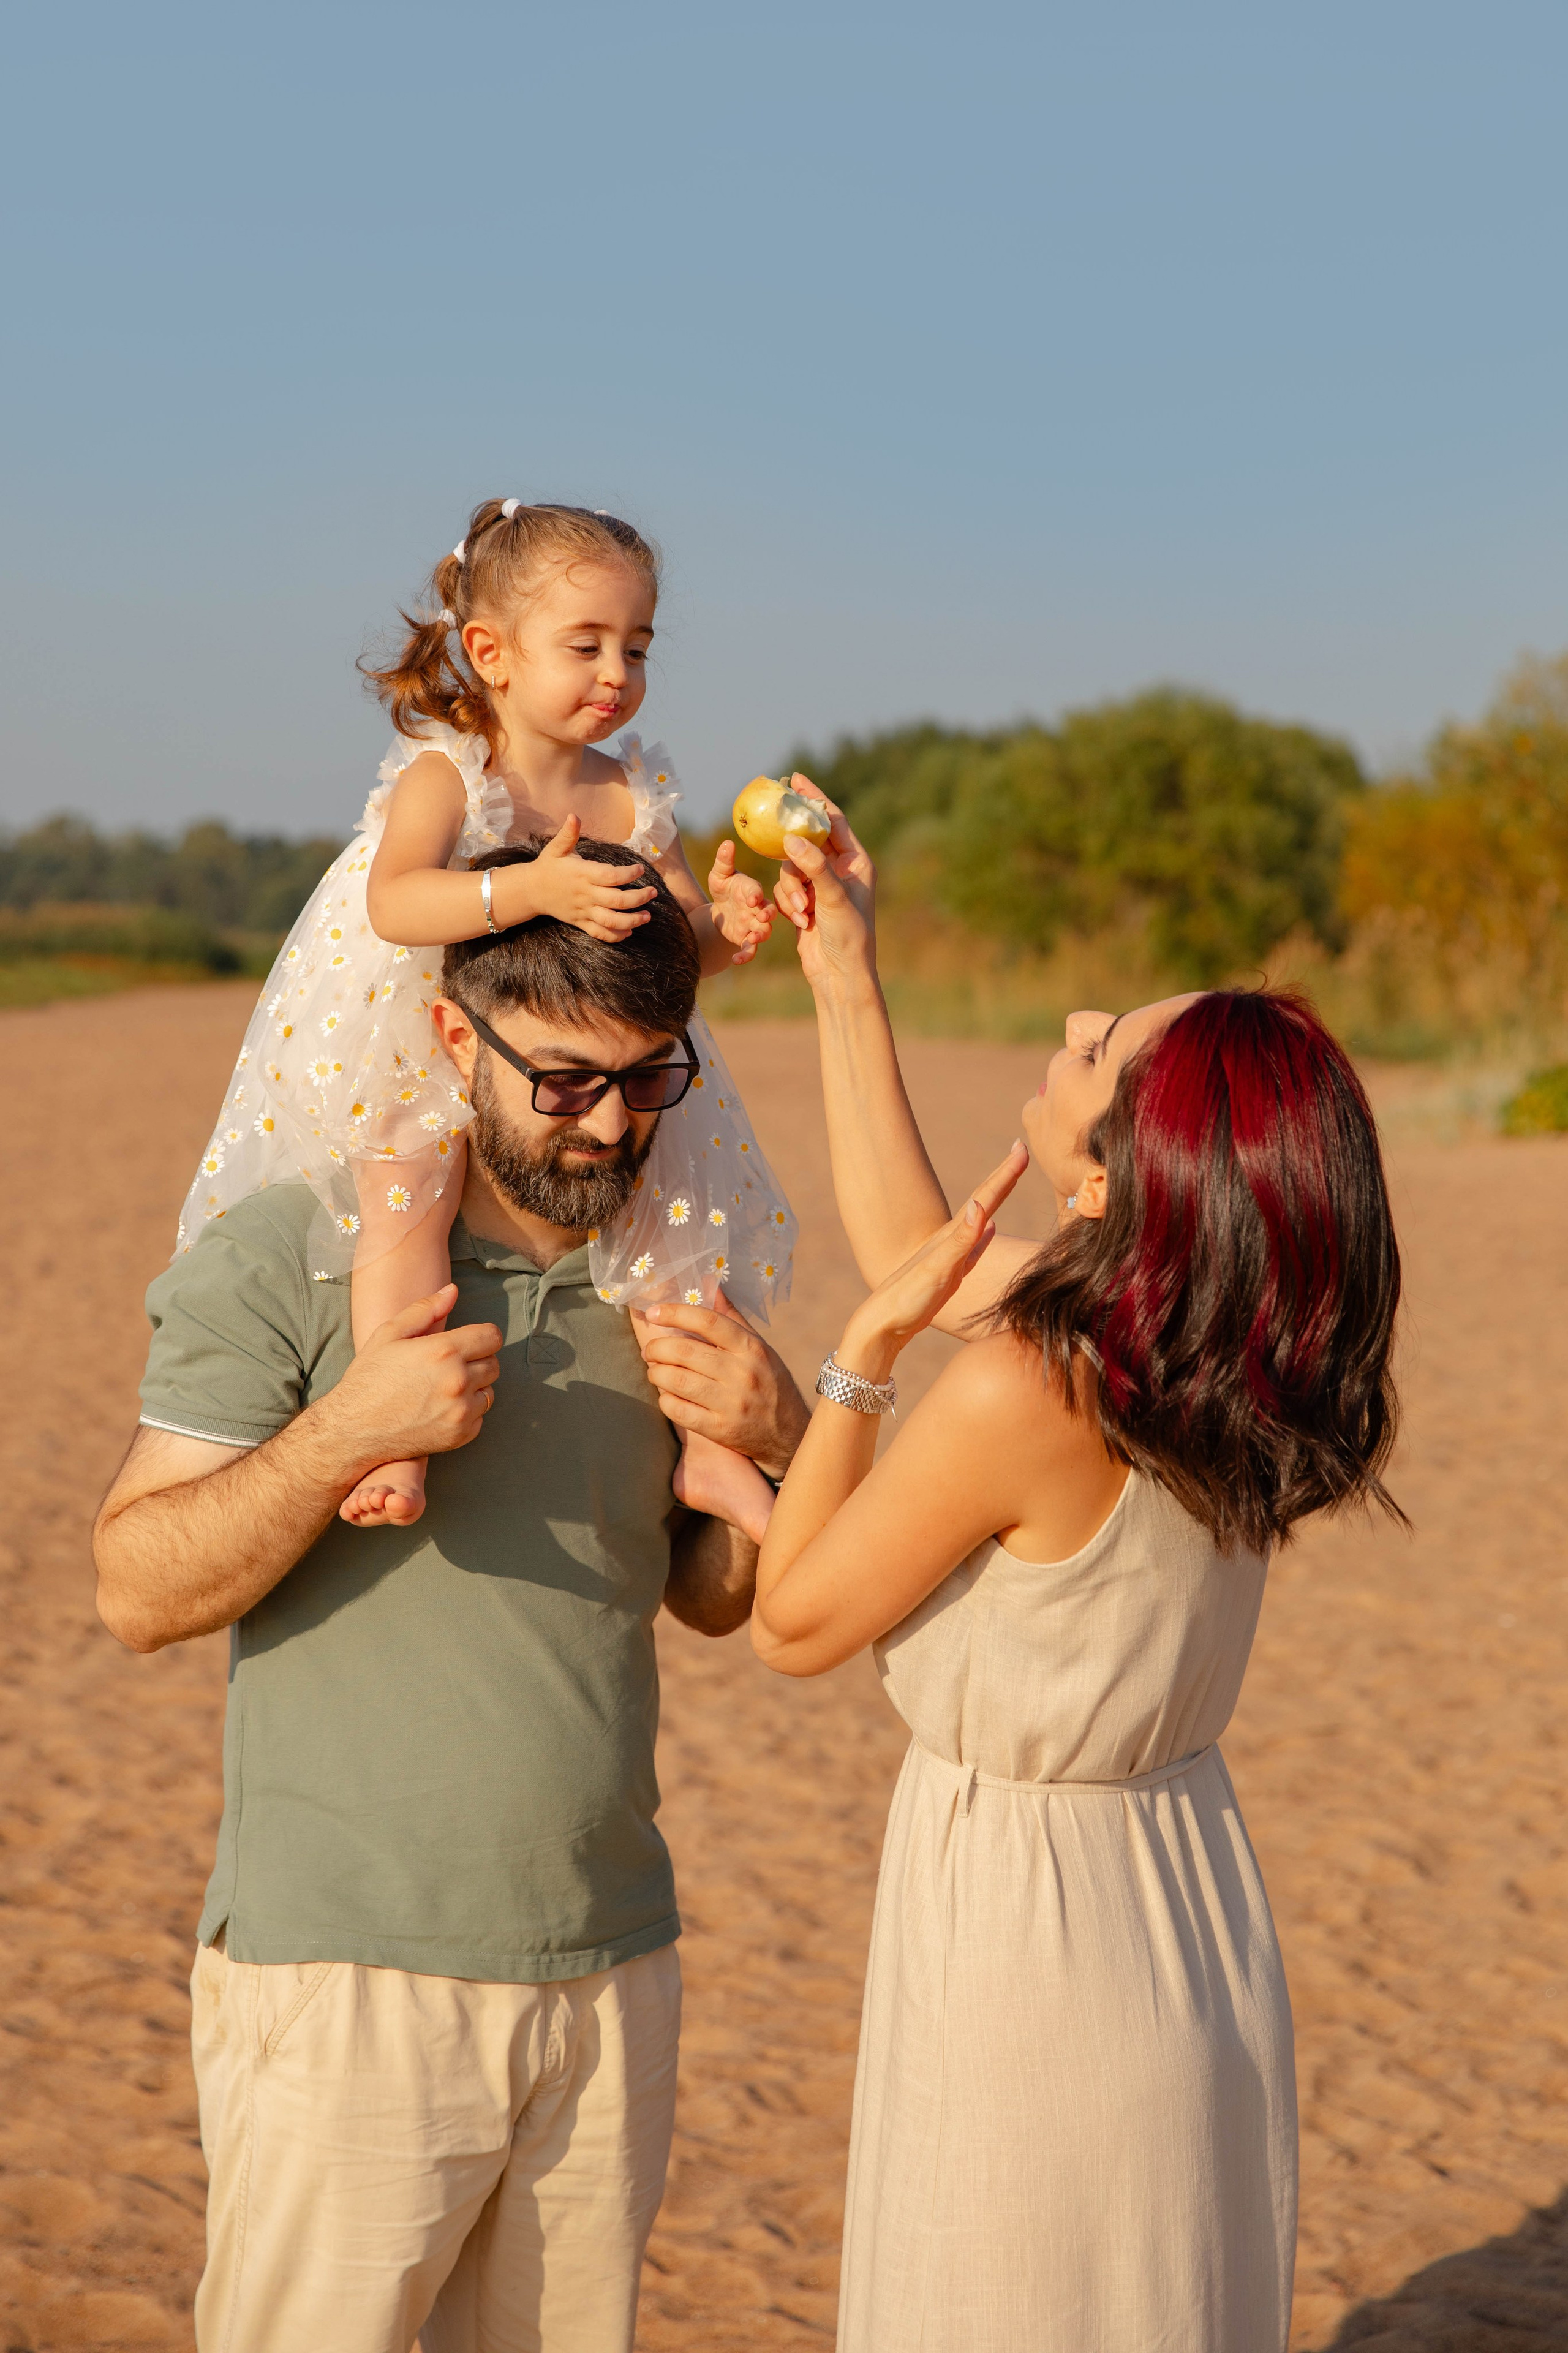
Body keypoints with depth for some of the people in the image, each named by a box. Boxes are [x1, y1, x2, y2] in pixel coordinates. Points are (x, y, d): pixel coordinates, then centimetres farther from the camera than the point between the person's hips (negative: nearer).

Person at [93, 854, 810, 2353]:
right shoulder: (286, 1258, -5)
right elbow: (138, 1591, -8)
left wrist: (786, 1442, -2)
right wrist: (344, 1433, -22)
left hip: (611, 1973, 5)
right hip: (347, 1974, -4)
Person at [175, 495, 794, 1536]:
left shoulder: (633, 798, -2)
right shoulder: (442, 774, -17)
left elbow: (688, 941, 1)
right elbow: (393, 903, -35)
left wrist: (724, 926, -23)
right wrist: (534, 888, -48)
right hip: (421, 1064, -4)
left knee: (681, 1215, -4)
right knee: (410, 1187, -30)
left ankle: (703, 1446, 11)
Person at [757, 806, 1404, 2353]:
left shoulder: (1024, 1394, -27)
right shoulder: (1205, 1347, -4)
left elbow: (793, 1624, -11)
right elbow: (913, 1253, 14)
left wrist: (863, 1355, -12)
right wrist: (845, 982, 17)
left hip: (1024, 1922, -8)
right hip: (1194, 1928, 8)